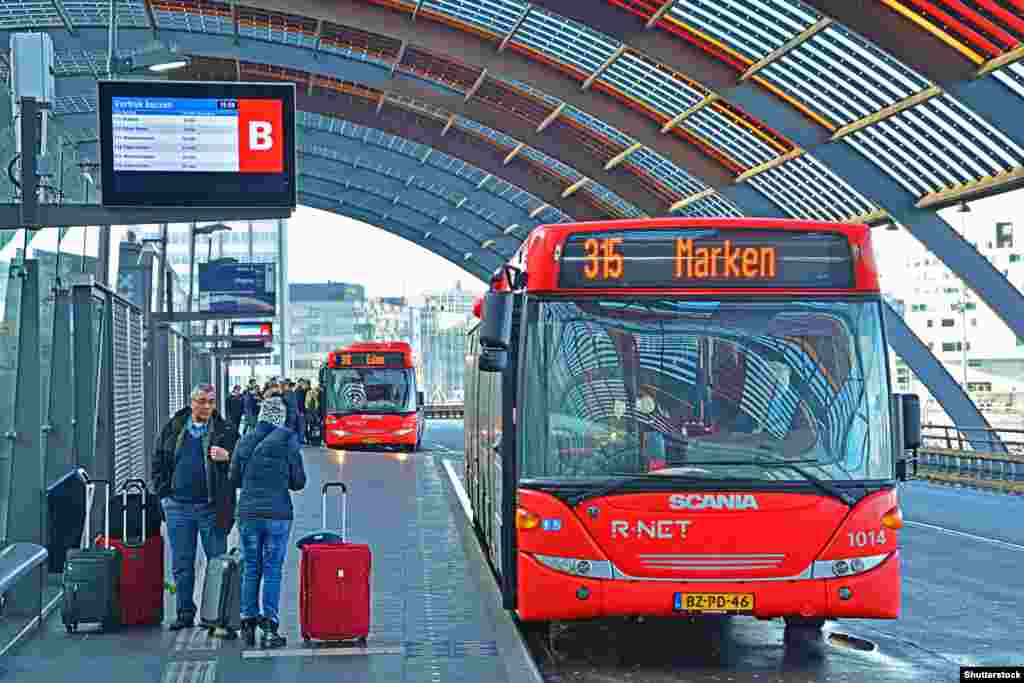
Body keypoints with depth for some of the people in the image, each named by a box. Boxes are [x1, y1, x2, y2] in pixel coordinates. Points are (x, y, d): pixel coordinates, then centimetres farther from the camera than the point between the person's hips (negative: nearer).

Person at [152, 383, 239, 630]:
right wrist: (164, 492, 6)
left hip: (212, 507, -2)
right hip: (178, 506, 2)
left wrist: (227, 457, -21)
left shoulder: (226, 430, 2)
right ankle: (185, 612, 18)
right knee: (182, 564, 8)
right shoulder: (173, 428, 9)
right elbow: (158, 461, 14)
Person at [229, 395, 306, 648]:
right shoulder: (288, 441, -5)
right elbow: (299, 482, -2)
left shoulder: (244, 442, 4)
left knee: (250, 569, 12)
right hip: (278, 513, -3)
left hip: (248, 513, 3)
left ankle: (248, 624, 14)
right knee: (273, 570, 2)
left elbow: (234, 479, 10)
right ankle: (269, 626, 0)